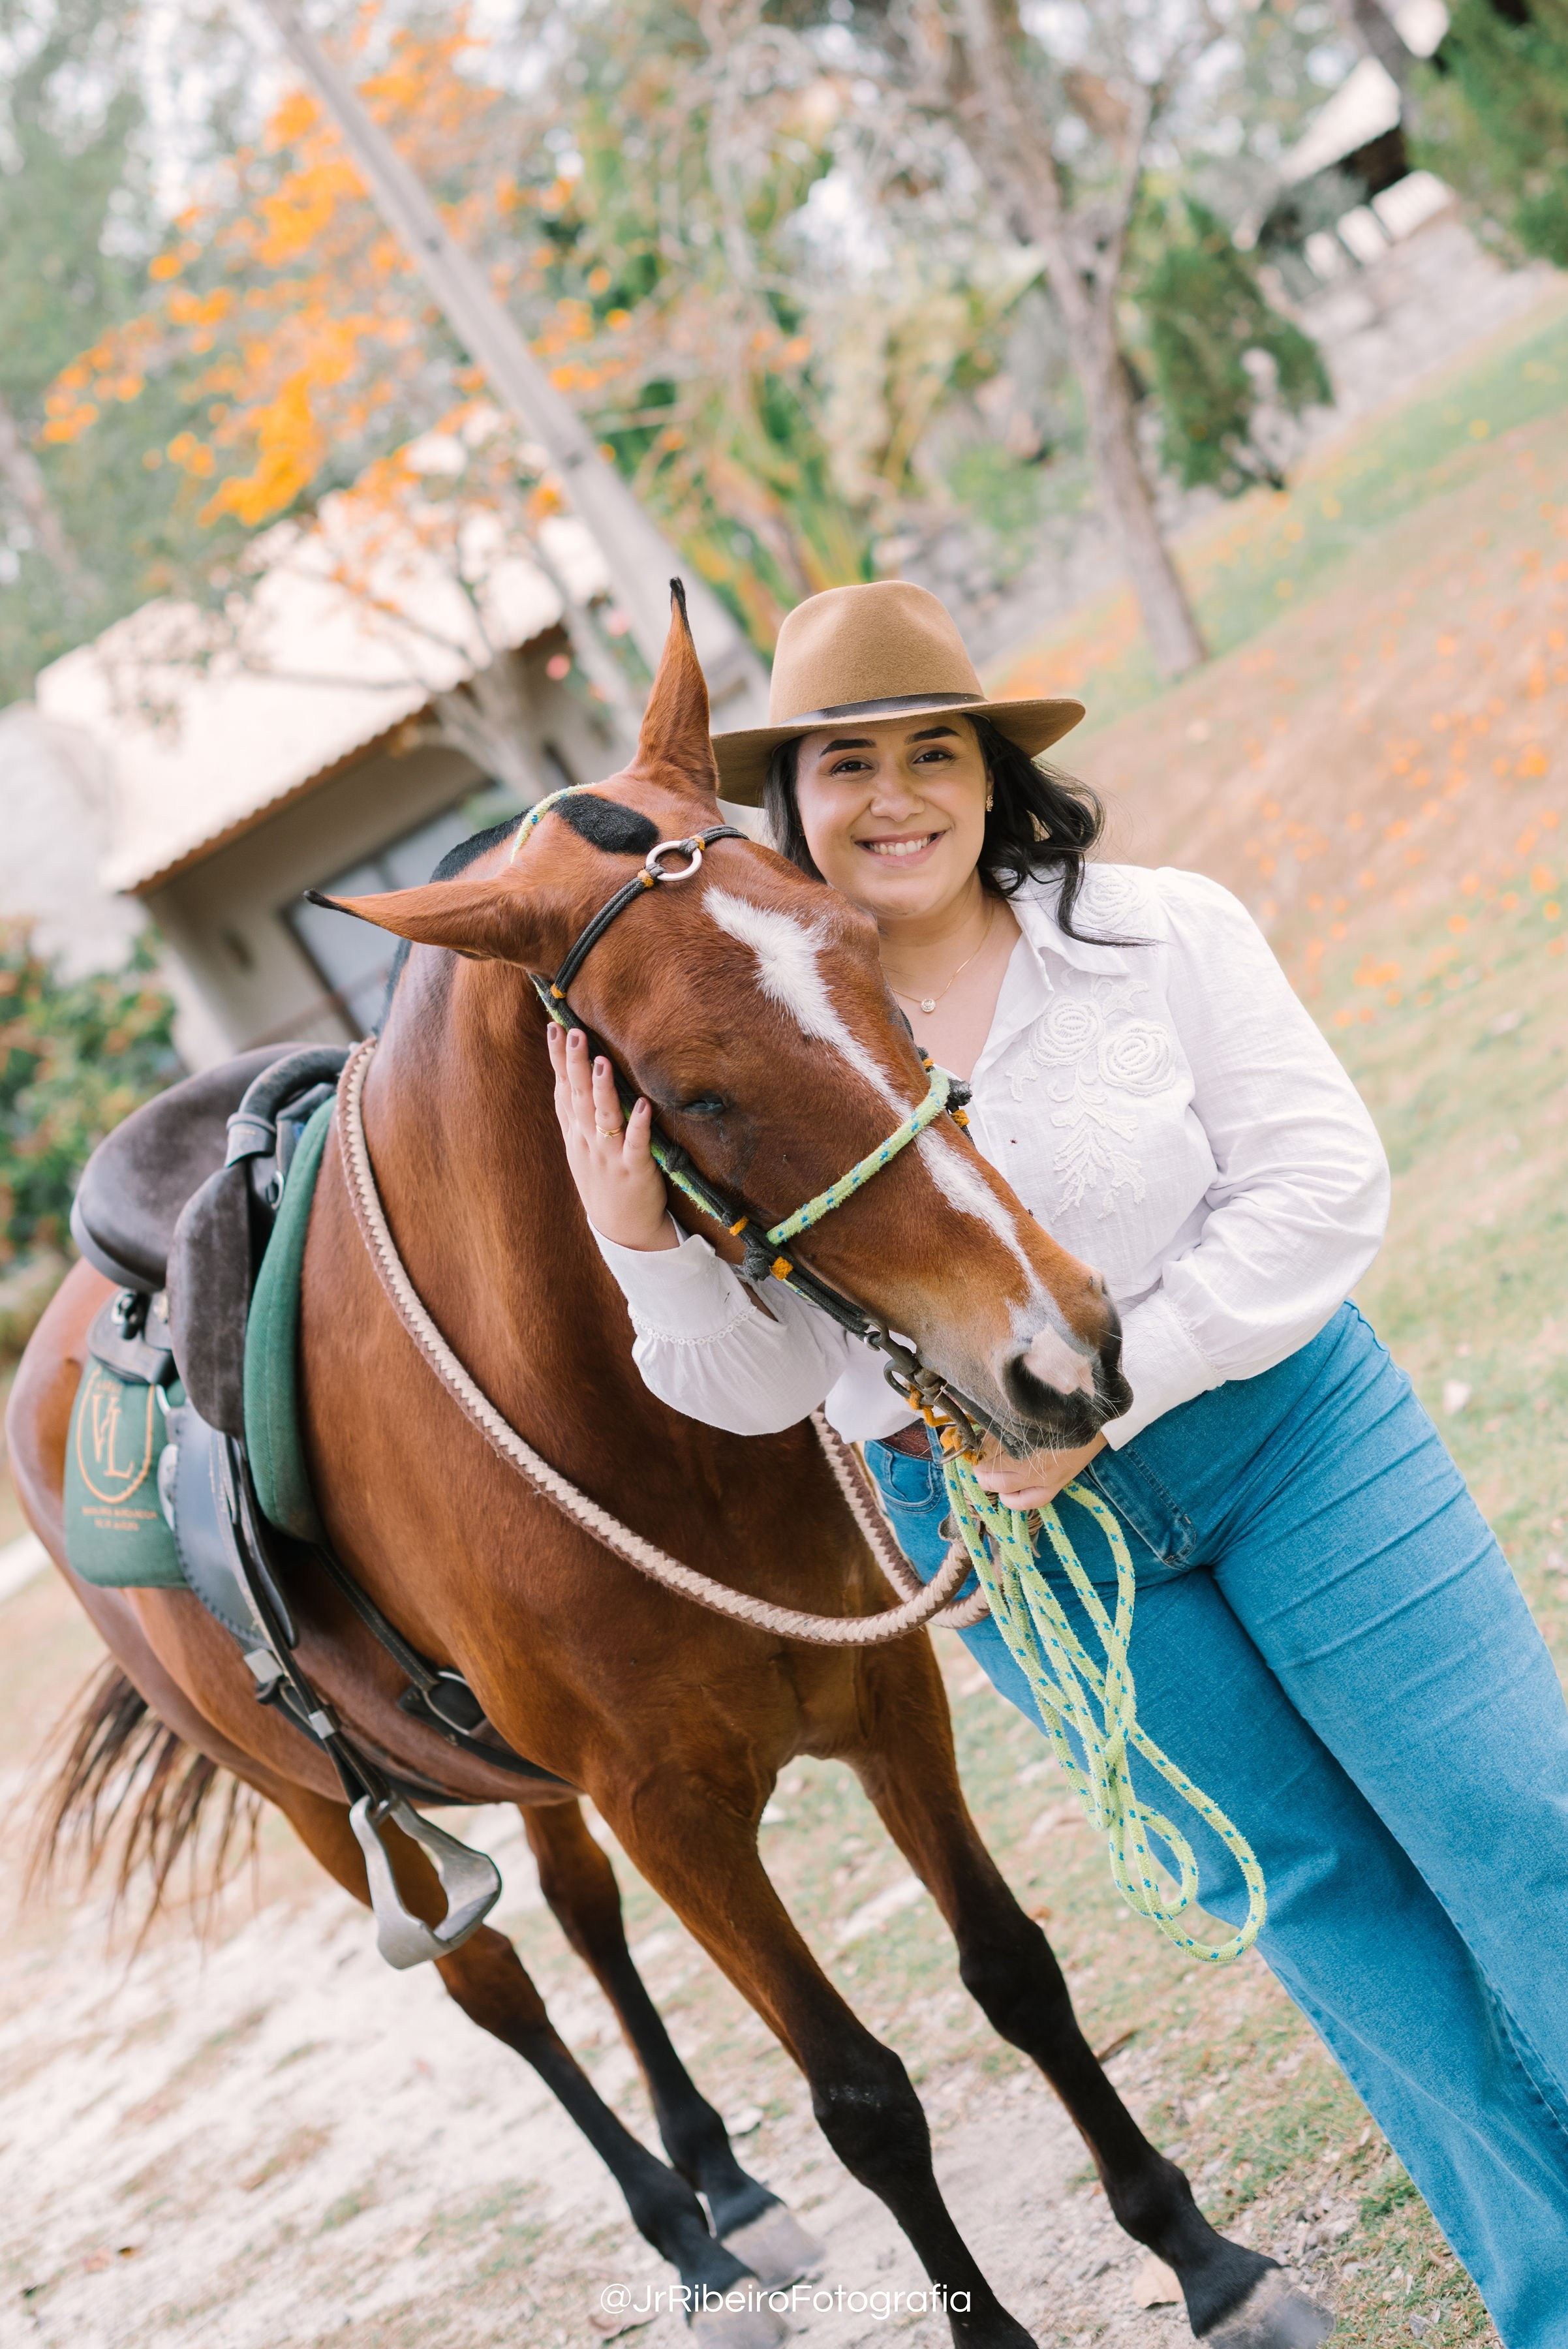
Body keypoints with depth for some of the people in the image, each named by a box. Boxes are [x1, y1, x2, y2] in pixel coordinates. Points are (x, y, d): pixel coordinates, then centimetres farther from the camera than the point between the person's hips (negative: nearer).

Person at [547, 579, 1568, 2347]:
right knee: (1306, 1883, 12)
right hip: (1008, 1527, 1)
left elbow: (1319, 1188, -14)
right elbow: (764, 1384, -3)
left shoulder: (1165, 934, -8)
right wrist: (644, 1247, -22)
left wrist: (1109, 1382, -22)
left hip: (1281, 1425, -1)